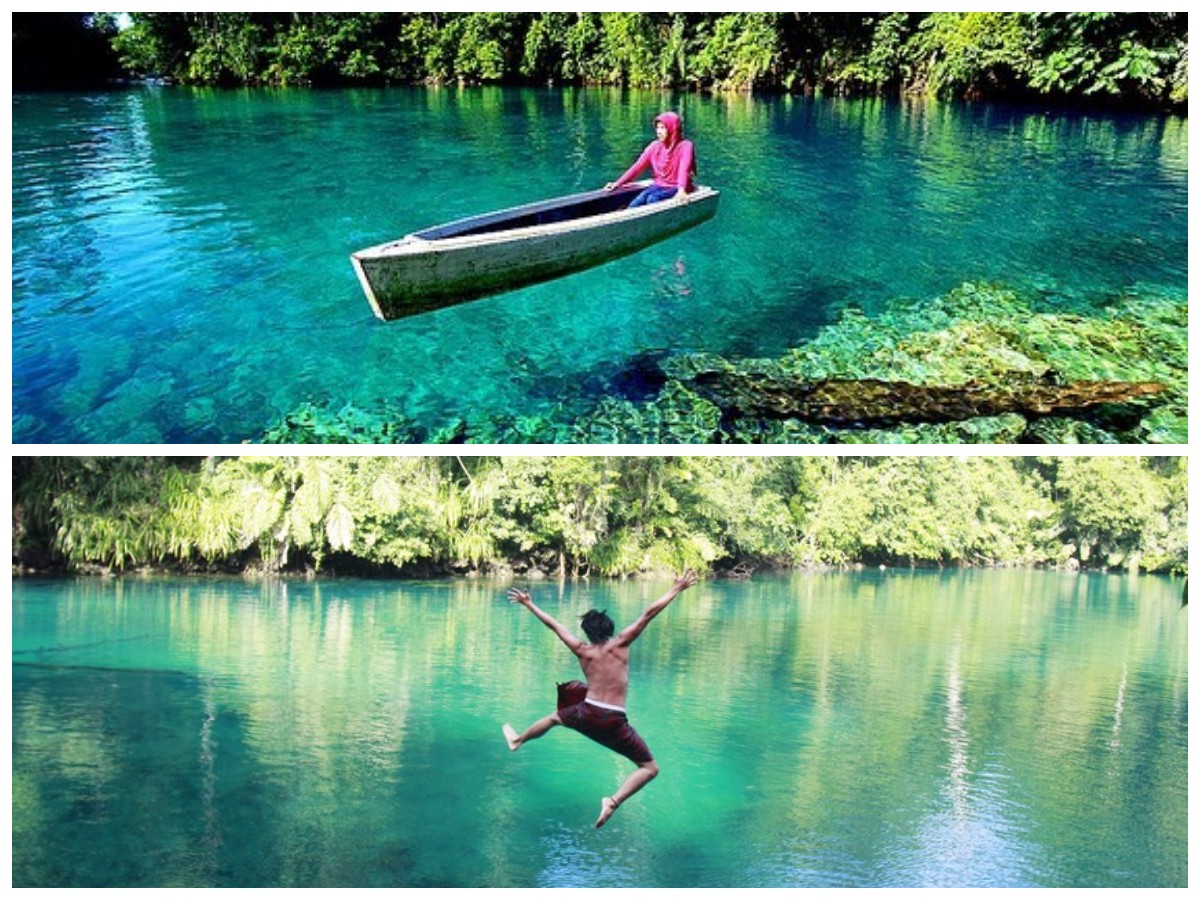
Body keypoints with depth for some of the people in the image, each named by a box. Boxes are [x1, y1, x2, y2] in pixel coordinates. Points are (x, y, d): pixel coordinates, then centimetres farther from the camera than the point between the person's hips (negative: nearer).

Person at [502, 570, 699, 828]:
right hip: (614, 721, -4)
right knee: (650, 768, 5)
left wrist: (529, 605, 21)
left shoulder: (582, 651, 2)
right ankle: (613, 802, -15)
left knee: (555, 716, 36)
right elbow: (648, 614, -9)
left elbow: (554, 624, 11)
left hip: (587, 714, 4)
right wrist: (677, 589, -7)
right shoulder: (620, 644, -7)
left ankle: (517, 739, 55)